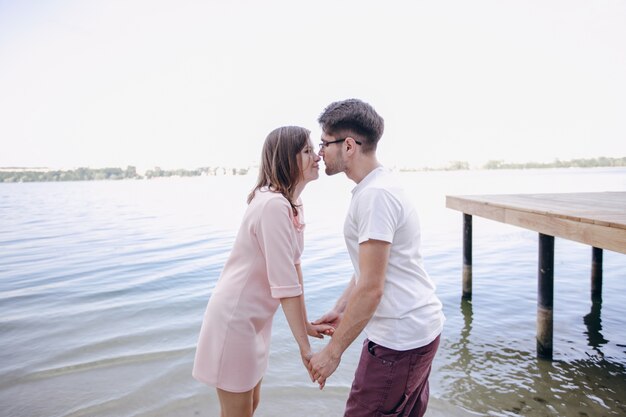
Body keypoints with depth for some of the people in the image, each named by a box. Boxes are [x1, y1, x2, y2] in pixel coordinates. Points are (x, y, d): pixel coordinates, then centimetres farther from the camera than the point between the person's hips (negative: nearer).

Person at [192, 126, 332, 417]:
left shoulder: (291, 203, 4)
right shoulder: (273, 205, -26)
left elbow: (293, 265, 5)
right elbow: (285, 285, -26)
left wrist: (306, 324, 8)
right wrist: (305, 347, -19)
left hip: (253, 318, 9)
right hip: (235, 318, -9)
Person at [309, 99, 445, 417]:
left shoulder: (375, 194, -21)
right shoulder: (378, 186, 11)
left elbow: (371, 288, -23)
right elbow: (367, 267, 16)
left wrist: (332, 351, -16)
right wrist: (340, 309, 11)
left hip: (400, 337, -10)